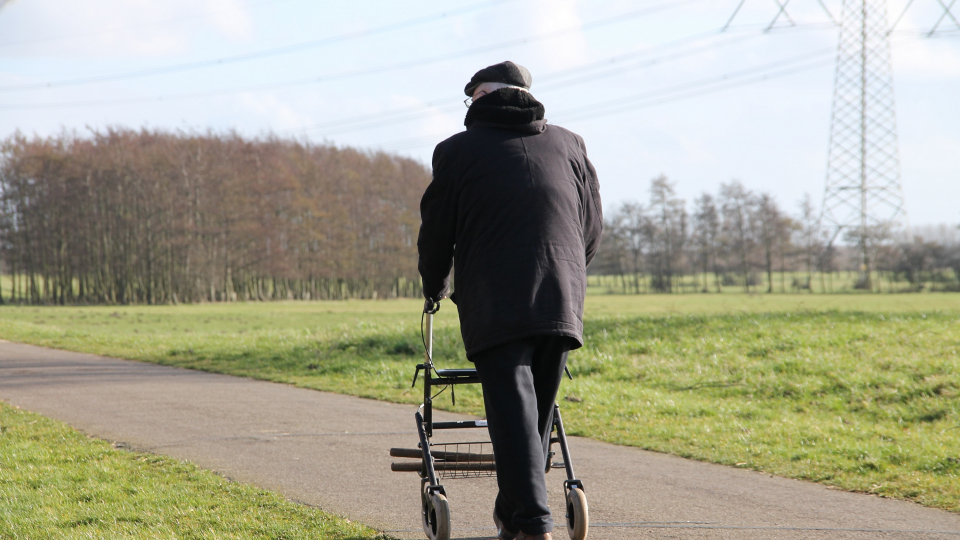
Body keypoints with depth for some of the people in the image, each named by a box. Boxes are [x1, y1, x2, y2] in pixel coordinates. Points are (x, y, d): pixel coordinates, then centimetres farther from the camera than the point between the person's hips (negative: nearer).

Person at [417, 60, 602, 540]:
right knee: (539, 411, 14)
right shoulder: (568, 146, 18)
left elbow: (436, 231, 11)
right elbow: (593, 228, 22)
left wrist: (435, 288, 29)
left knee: (512, 411, -8)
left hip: (494, 304, -3)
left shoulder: (459, 151, 7)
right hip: (561, 302, 4)